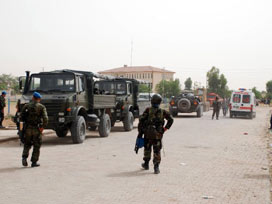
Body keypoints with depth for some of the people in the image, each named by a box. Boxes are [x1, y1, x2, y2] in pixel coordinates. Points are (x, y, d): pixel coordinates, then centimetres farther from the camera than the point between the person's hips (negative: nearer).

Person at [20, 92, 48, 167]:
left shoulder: (26, 106, 4)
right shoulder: (42, 107, -3)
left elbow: (22, 117, 1)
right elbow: (45, 118, -15)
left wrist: (26, 124, 13)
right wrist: (42, 127, -6)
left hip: (28, 128, 2)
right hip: (37, 129, -2)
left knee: (27, 144, 18)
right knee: (36, 146, 8)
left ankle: (24, 157, -3)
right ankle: (34, 162, 9)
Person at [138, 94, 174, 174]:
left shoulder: (148, 110, -4)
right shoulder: (162, 112, 2)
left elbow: (141, 121, -8)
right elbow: (171, 120, 1)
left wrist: (140, 132, 0)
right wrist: (165, 129, 6)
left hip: (148, 134, 0)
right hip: (158, 135, 0)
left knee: (147, 148, 20)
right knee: (157, 151, 4)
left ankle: (146, 164, 32)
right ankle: (156, 167, -4)